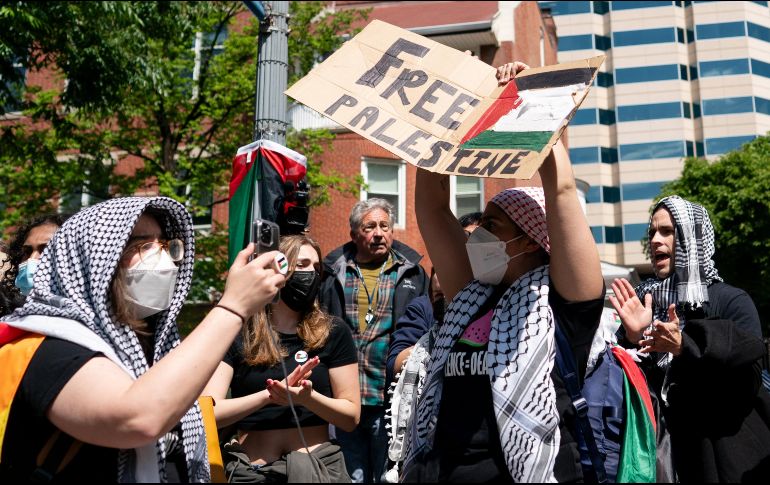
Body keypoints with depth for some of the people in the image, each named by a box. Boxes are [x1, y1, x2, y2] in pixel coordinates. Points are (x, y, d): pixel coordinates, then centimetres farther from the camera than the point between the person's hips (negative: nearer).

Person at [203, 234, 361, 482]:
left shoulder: (333, 332, -3)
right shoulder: (236, 334, -4)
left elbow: (351, 416, -3)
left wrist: (307, 397, -21)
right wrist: (270, 394, -25)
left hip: (319, 466, 1)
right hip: (250, 469, 0)